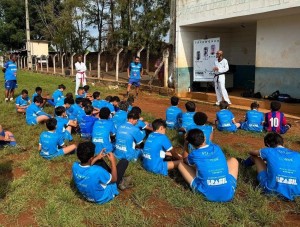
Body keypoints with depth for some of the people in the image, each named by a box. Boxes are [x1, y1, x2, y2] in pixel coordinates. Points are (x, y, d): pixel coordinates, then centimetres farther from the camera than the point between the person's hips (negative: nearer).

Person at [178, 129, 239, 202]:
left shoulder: (194, 155, -4)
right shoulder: (216, 148, 6)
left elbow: (185, 160, 23)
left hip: (208, 195, -3)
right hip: (229, 194, 3)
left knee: (181, 164, 12)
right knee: (233, 160, 27)